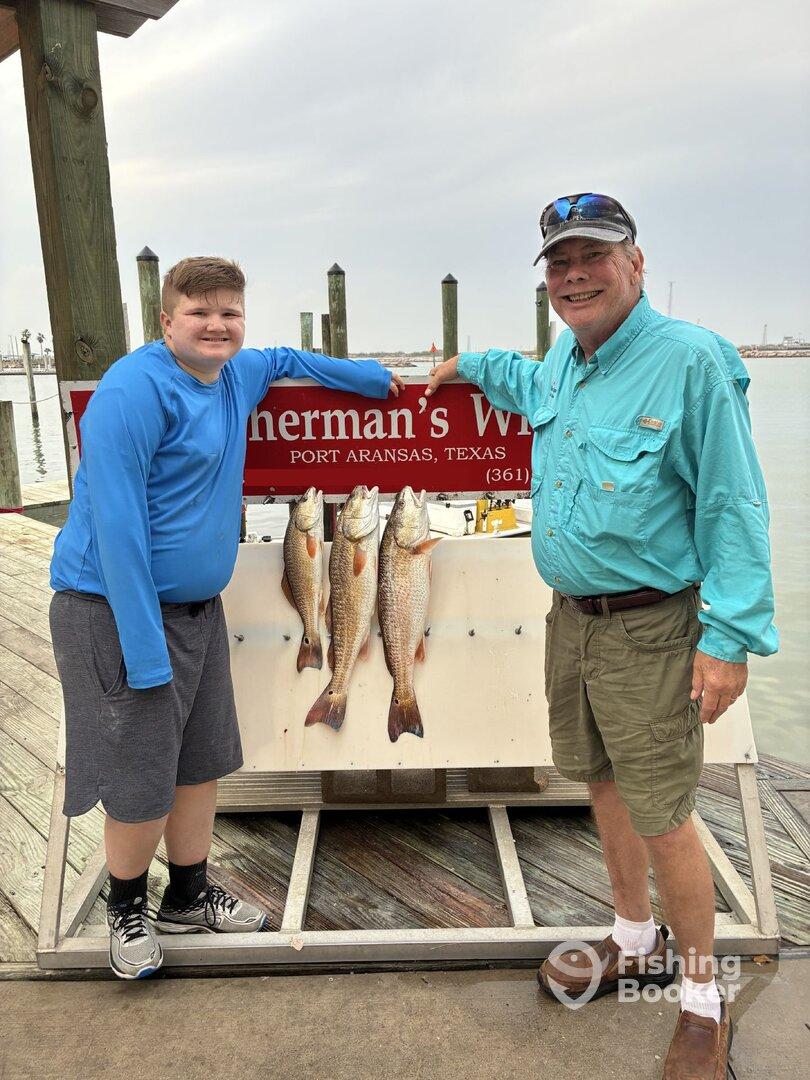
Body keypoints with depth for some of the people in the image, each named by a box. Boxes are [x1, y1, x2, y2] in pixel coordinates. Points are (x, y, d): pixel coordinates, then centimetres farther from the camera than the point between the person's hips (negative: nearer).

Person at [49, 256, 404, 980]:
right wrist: (145, 647, -23)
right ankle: (126, 909, 30)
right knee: (142, 782, 2)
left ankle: (189, 899, 35)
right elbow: (116, 522, -21)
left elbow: (285, 360, 33)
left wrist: (374, 378, 29)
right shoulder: (135, 389, -17)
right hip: (119, 610, -8)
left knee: (203, 761, 14)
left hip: (199, 605, 8)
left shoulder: (237, 374, 9)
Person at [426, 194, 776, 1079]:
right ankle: (634, 940, 43)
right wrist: (472, 365, 38)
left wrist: (730, 638, -19)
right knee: (602, 783, 20)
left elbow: (732, 507, -17)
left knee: (660, 815, 1)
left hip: (649, 629, -7)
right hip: (570, 615, 8)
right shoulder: (562, 359, 7)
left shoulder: (690, 360, -17)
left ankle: (703, 999, 26)